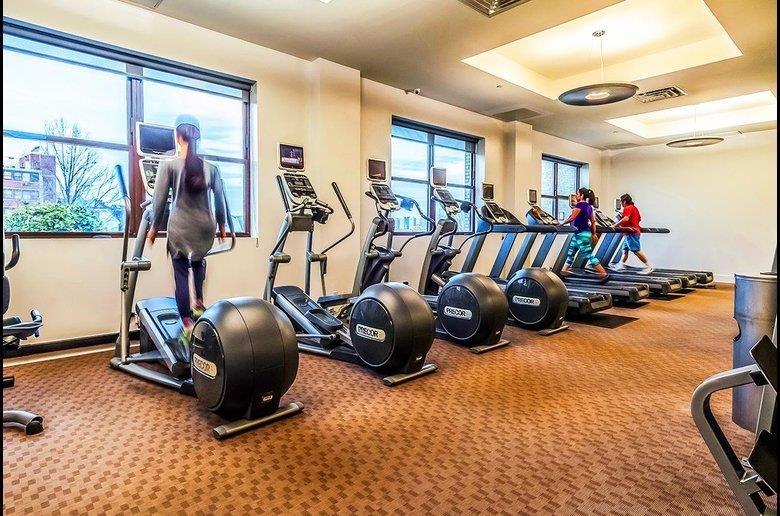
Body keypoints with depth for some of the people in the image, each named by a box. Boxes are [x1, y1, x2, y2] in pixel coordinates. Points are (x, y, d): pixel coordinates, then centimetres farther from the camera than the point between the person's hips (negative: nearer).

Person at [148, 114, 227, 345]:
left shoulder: (168, 165, -4)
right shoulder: (210, 167, 5)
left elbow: (159, 200, -4)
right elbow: (220, 199, 9)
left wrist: (155, 227, 9)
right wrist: (221, 225, 22)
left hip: (181, 228, -3)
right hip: (205, 227, 3)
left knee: (182, 275, 5)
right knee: (198, 262, 31)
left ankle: (188, 327, 4)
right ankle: (198, 303, 20)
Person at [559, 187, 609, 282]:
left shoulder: (579, 205, -13)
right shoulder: (589, 206, 14)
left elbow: (572, 218, -22)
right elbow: (593, 221, 16)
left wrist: (561, 223, -13)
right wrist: (594, 234, 19)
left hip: (581, 234, -10)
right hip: (579, 234, 10)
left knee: (589, 255, -7)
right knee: (570, 253, 14)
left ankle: (604, 274, -6)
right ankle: (564, 271, 20)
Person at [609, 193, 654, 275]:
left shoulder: (627, 208, -11)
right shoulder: (634, 208, 19)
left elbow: (625, 219, -27)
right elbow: (639, 218, 26)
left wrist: (615, 225, -24)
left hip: (631, 232, -10)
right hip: (635, 230, 10)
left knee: (637, 251, -10)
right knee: (625, 249, 13)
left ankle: (649, 267, -10)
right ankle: (620, 265, 17)